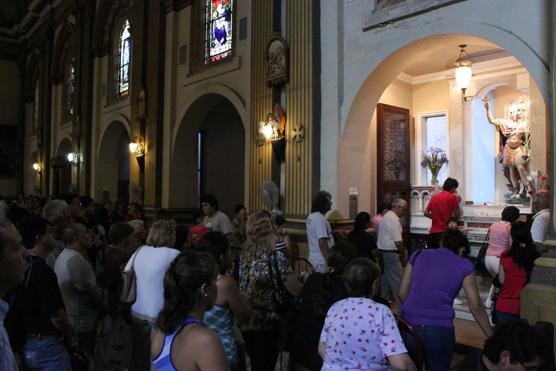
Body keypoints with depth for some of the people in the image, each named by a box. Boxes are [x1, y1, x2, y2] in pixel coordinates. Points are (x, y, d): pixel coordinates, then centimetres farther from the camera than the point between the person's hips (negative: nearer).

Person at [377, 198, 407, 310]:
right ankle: (402, 308, 0)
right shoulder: (394, 220, -17)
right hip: (391, 253, -10)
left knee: (385, 279, 16)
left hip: (382, 252, 10)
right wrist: (403, 256, -8)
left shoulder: (386, 216, 15)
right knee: (398, 281, -4)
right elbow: (398, 242, -20)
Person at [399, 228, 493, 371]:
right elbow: (475, 306, 6)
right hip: (439, 332, -2)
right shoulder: (464, 266, 4)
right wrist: (491, 336, 17)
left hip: (409, 328, 2)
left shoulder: (418, 255, 10)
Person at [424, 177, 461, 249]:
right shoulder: (452, 197, -5)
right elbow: (457, 215, -1)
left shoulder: (434, 197, 10)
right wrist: (457, 202, 10)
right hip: (445, 232, -5)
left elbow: (426, 213, 10)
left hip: (433, 232, 5)